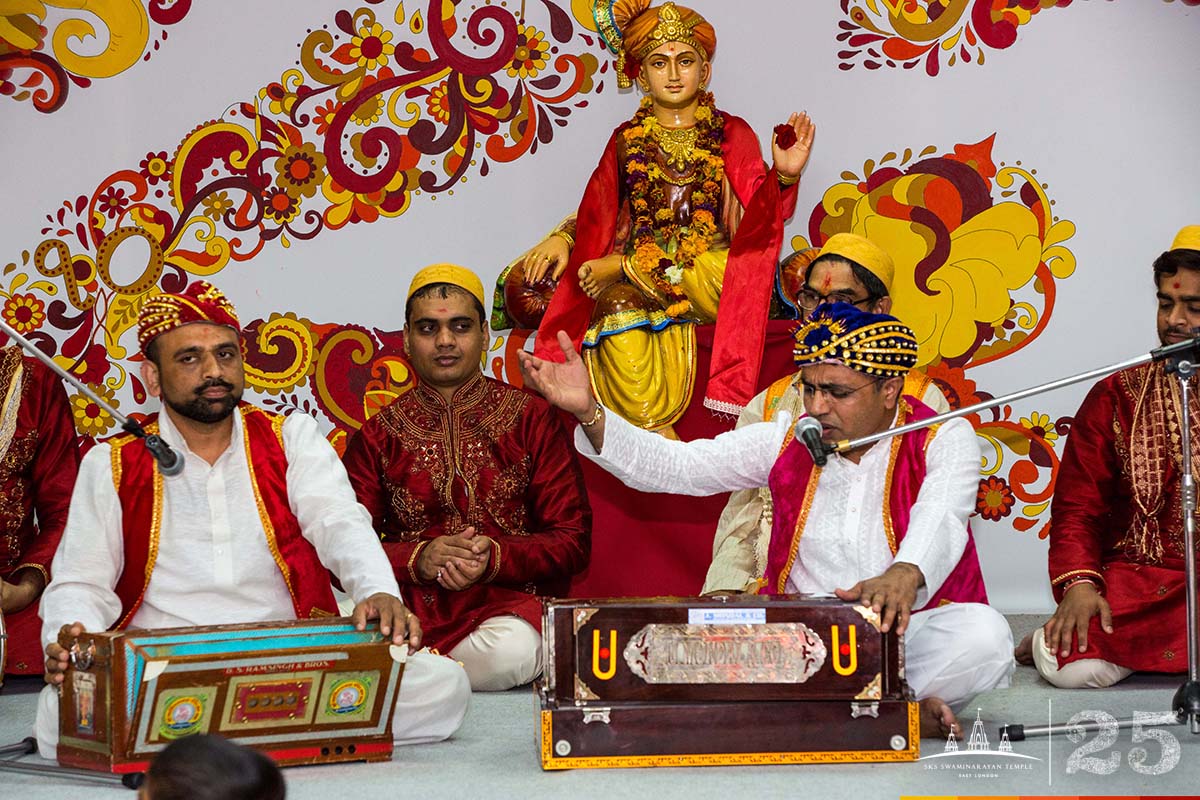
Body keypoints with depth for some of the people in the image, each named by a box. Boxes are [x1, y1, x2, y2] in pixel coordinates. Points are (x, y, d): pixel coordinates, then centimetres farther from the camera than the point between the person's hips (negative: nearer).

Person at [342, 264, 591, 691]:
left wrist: (495, 558, -13)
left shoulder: (532, 419, 10)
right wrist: (418, 559, -13)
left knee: (510, 653, -37)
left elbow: (573, 540, 5)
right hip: (411, 606, -1)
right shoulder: (378, 435, 13)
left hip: (508, 602, 1)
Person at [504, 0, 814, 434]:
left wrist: (784, 175, -18)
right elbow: (596, 213, 21)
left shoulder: (730, 134, 11)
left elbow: (762, 213, 2)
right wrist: (562, 239, 1)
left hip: (705, 267, -1)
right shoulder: (627, 140, 17)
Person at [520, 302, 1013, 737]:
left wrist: (904, 576, -50)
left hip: (917, 626, -3)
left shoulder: (943, 438, -5)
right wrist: (588, 412, -12)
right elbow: (672, 466, 3)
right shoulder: (787, 439, 7)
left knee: (984, 637, -35)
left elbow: (938, 521, -26)